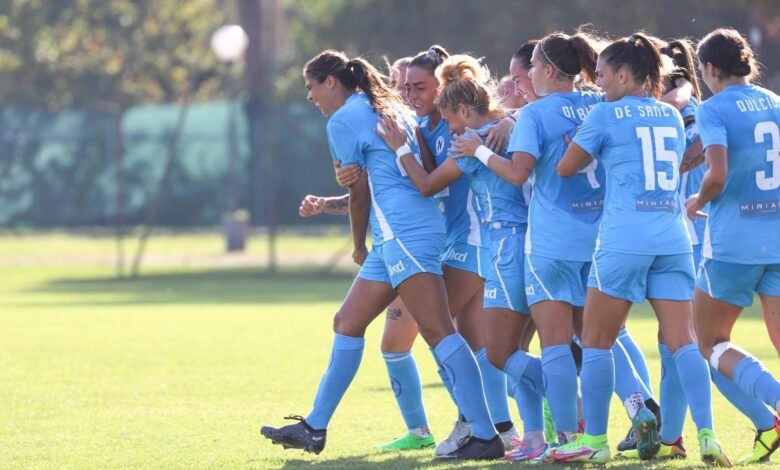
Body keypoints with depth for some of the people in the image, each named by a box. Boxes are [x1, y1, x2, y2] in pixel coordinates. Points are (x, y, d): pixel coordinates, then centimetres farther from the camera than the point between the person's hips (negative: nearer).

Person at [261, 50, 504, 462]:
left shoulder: (343, 120, -5)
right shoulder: (388, 107, 21)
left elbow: (360, 193, -2)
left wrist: (359, 246, 13)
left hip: (404, 235, -10)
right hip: (395, 241, 10)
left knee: (438, 331, -14)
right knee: (347, 323, 15)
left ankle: (485, 436, -19)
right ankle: (313, 428, 22)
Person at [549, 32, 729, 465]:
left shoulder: (606, 114, -1)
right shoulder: (672, 116, 15)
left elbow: (566, 168, 5)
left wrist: (592, 150, 24)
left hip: (624, 237, -5)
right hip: (673, 236, 5)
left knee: (597, 341, 6)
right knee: (683, 341, 0)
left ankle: (594, 440, 8)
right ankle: (707, 436, -12)